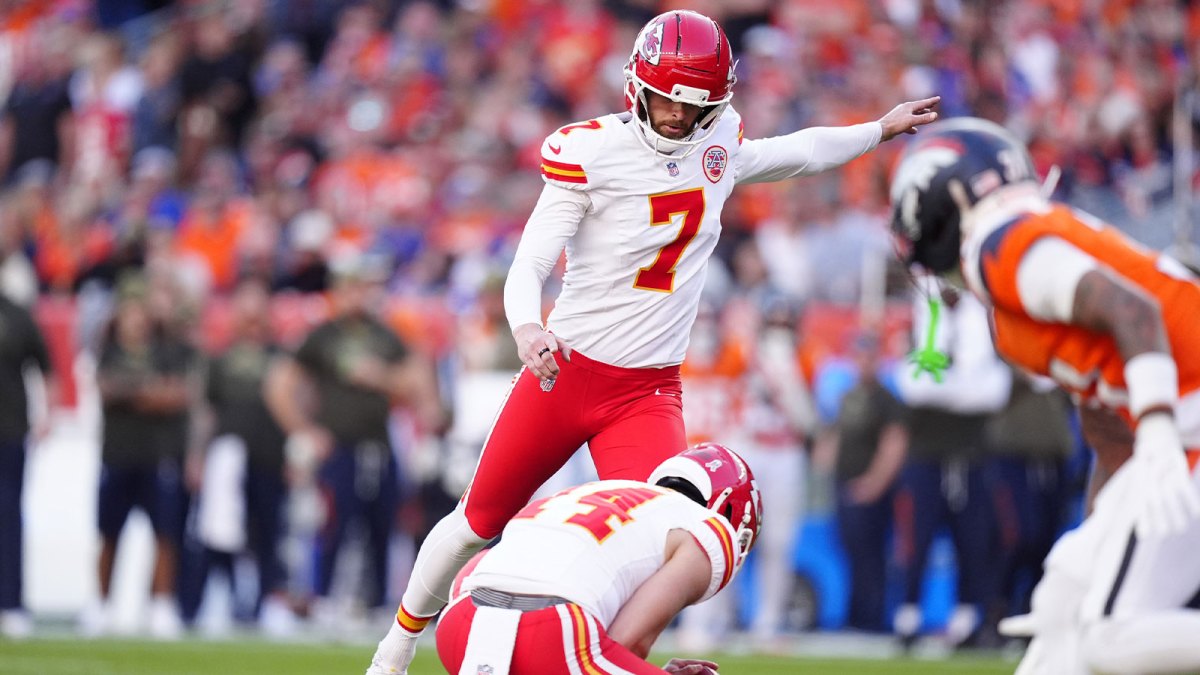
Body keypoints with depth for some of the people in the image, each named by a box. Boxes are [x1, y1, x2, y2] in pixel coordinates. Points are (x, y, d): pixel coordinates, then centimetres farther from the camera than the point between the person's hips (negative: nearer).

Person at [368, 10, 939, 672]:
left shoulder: (720, 140, 2)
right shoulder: (590, 151, -14)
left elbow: (789, 153, 27)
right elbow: (527, 268, -17)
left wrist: (882, 128, 29)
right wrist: (528, 330, -37)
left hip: (649, 389, 3)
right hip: (565, 370, -3)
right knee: (480, 520, 13)